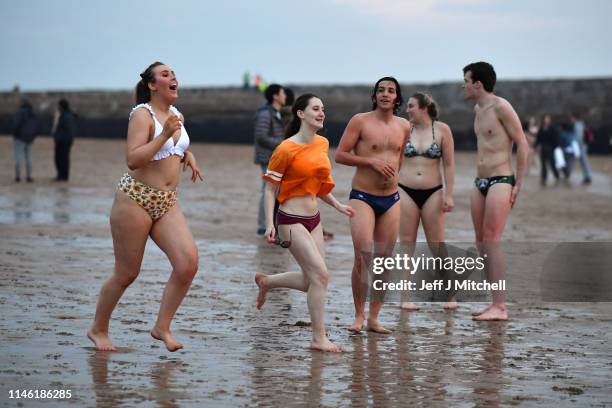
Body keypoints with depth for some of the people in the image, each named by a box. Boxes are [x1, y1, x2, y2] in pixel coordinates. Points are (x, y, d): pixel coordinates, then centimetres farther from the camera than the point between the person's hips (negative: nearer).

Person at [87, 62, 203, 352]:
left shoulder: (176, 114, 13)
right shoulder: (142, 114, -10)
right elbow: (133, 160, -21)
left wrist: (188, 156, 12)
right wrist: (164, 135, -25)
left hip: (168, 203, 6)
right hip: (135, 199, -6)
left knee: (188, 263, -14)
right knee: (126, 274, 1)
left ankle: (162, 327, -2)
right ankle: (98, 330, 22)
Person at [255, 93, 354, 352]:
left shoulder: (323, 144, 8)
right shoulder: (286, 149, -14)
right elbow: (270, 187, -9)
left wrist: (337, 206, 14)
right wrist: (269, 224, -15)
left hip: (313, 219, 8)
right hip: (292, 220, -8)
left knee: (312, 280, 9)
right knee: (320, 274, -13)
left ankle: (266, 281, 34)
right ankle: (319, 338, -5)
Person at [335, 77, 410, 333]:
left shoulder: (404, 127, 9)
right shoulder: (360, 121, -5)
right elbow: (340, 155, -7)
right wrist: (372, 161, -15)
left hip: (391, 199, 5)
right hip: (363, 197, -5)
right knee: (363, 258, -13)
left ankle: (374, 318, 10)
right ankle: (358, 316, -1)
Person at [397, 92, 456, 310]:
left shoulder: (442, 130, -1)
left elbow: (449, 164, 1)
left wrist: (448, 194, -5)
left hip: (432, 192, -2)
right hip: (406, 192, 2)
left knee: (437, 246, 1)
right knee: (407, 243, 1)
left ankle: (450, 294, 13)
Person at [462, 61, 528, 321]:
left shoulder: (501, 107, -11)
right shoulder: (478, 109, 14)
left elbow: (522, 144, -12)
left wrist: (518, 184, -13)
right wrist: (480, 177, 17)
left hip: (500, 181, -9)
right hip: (480, 182, 9)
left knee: (492, 242, -12)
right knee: (481, 243, 8)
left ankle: (499, 308, -11)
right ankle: (495, 303, 13)